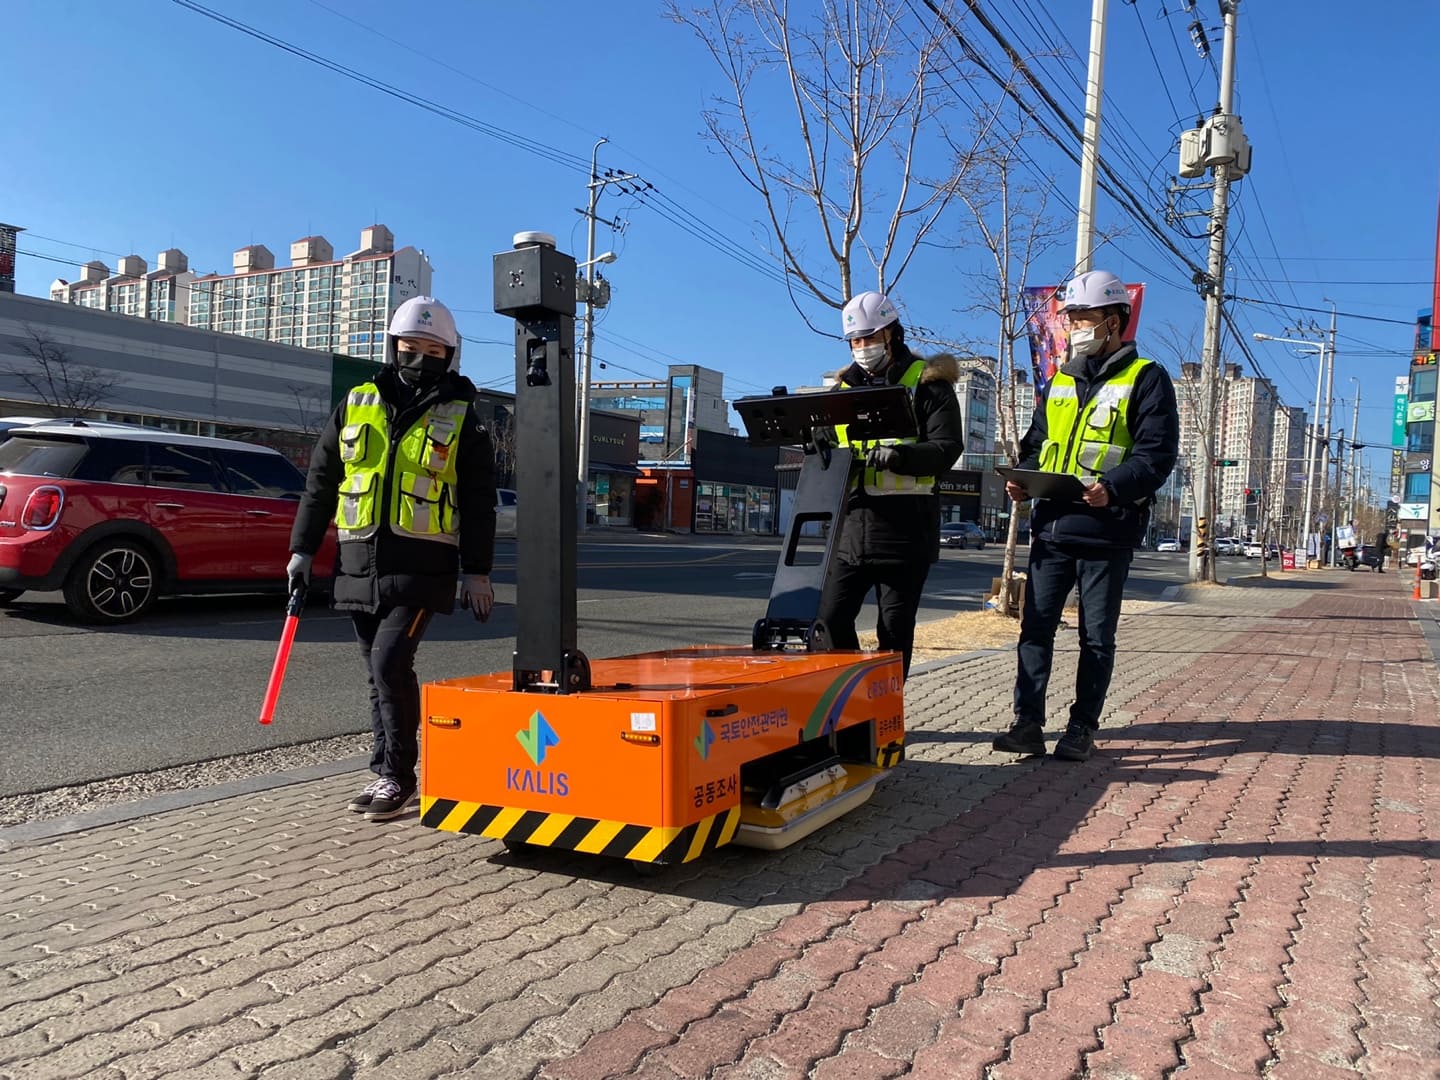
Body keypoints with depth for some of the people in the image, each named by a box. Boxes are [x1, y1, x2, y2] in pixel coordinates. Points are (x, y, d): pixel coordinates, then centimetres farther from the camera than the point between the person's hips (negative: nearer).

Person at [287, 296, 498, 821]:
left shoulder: (461, 422, 2)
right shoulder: (355, 407, 10)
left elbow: (478, 504, 2)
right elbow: (320, 483, 14)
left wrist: (477, 571, -2)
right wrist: (302, 548, 10)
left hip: (421, 569, -4)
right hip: (359, 565, 4)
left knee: (389, 664, -14)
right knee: (381, 675, 10)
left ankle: (396, 776, 0)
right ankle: (389, 775, 22)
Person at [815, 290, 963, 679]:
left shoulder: (928, 384, 2)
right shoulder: (845, 387, 17)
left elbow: (947, 448, -9)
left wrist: (899, 455, -27)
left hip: (905, 526, -4)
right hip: (853, 525, 5)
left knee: (894, 630, 4)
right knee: (830, 620, 1)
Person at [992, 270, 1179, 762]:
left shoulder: (1146, 379, -1)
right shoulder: (1061, 379, 17)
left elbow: (1157, 454, -9)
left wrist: (1113, 488, -25)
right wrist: (1023, 480, 0)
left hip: (1106, 531, -5)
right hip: (1051, 525, 5)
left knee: (1097, 636, 6)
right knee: (1035, 626, 3)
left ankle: (1082, 728, 15)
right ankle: (1028, 722, 9)